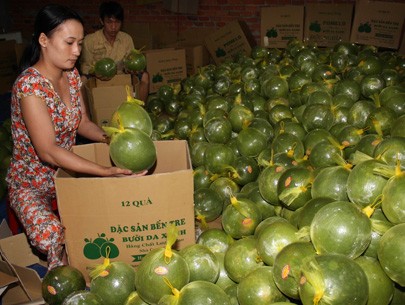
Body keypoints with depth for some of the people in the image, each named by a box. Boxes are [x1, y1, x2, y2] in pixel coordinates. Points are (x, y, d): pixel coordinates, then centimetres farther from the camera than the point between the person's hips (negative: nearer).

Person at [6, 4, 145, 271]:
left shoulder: (72, 75, -3)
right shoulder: (29, 85, -26)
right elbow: (48, 151, -30)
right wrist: (106, 171, -36)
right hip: (32, 185, -7)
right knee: (52, 235, -31)